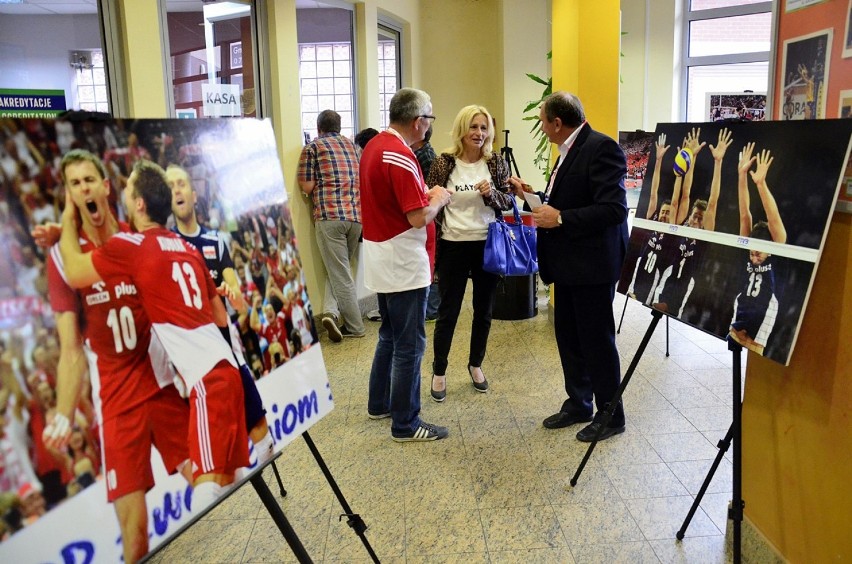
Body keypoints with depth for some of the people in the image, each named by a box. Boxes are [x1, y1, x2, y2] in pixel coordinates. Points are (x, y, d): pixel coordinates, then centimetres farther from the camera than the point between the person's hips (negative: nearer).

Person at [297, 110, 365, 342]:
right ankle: (331, 311, 2)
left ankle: (355, 327, 4)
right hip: (356, 215, 4)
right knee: (341, 269, 16)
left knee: (340, 273, 2)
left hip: (328, 215, -4)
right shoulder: (351, 145, 19)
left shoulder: (312, 147, 5)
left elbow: (307, 187, -2)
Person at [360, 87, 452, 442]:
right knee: (409, 344, 0)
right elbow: (419, 218, -22)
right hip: (403, 262, -10)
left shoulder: (374, 146, 9)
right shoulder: (401, 157, -21)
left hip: (381, 258, 10)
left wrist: (425, 195, 11)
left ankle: (380, 403, 35)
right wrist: (438, 199, -4)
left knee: (390, 335, 22)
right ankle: (405, 423, 10)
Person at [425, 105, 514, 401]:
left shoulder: (496, 162, 2)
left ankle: (475, 364, 34)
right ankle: (439, 371, 23)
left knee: (483, 310, 14)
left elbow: (509, 201, 6)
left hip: (488, 246, 3)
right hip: (454, 246, -2)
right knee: (448, 312, 5)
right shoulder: (444, 162, -5)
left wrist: (491, 194, -14)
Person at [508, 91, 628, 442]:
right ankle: (578, 404, 31)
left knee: (597, 340, 3)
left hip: (592, 263, -9)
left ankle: (610, 415, 19)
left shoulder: (601, 148, -17)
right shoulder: (569, 151, 12)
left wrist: (560, 218, -23)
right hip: (568, 264, 10)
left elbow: (614, 209, -25)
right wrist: (532, 195, 16)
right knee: (568, 336, 16)